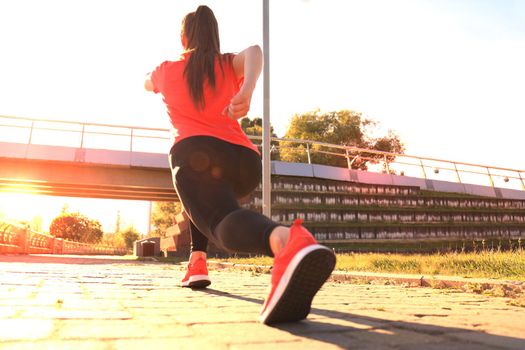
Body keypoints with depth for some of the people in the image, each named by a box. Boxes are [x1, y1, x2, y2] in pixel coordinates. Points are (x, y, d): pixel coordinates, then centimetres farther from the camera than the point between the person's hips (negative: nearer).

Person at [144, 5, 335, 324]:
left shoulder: (166, 70, 25)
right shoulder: (229, 65, 24)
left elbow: (147, 84, 50)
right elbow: (254, 52, 0)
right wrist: (247, 89, -21)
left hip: (195, 154, -3)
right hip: (244, 159, 4)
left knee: (224, 219, -29)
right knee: (206, 195, 36)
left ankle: (288, 241, -63)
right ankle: (197, 263, 23)